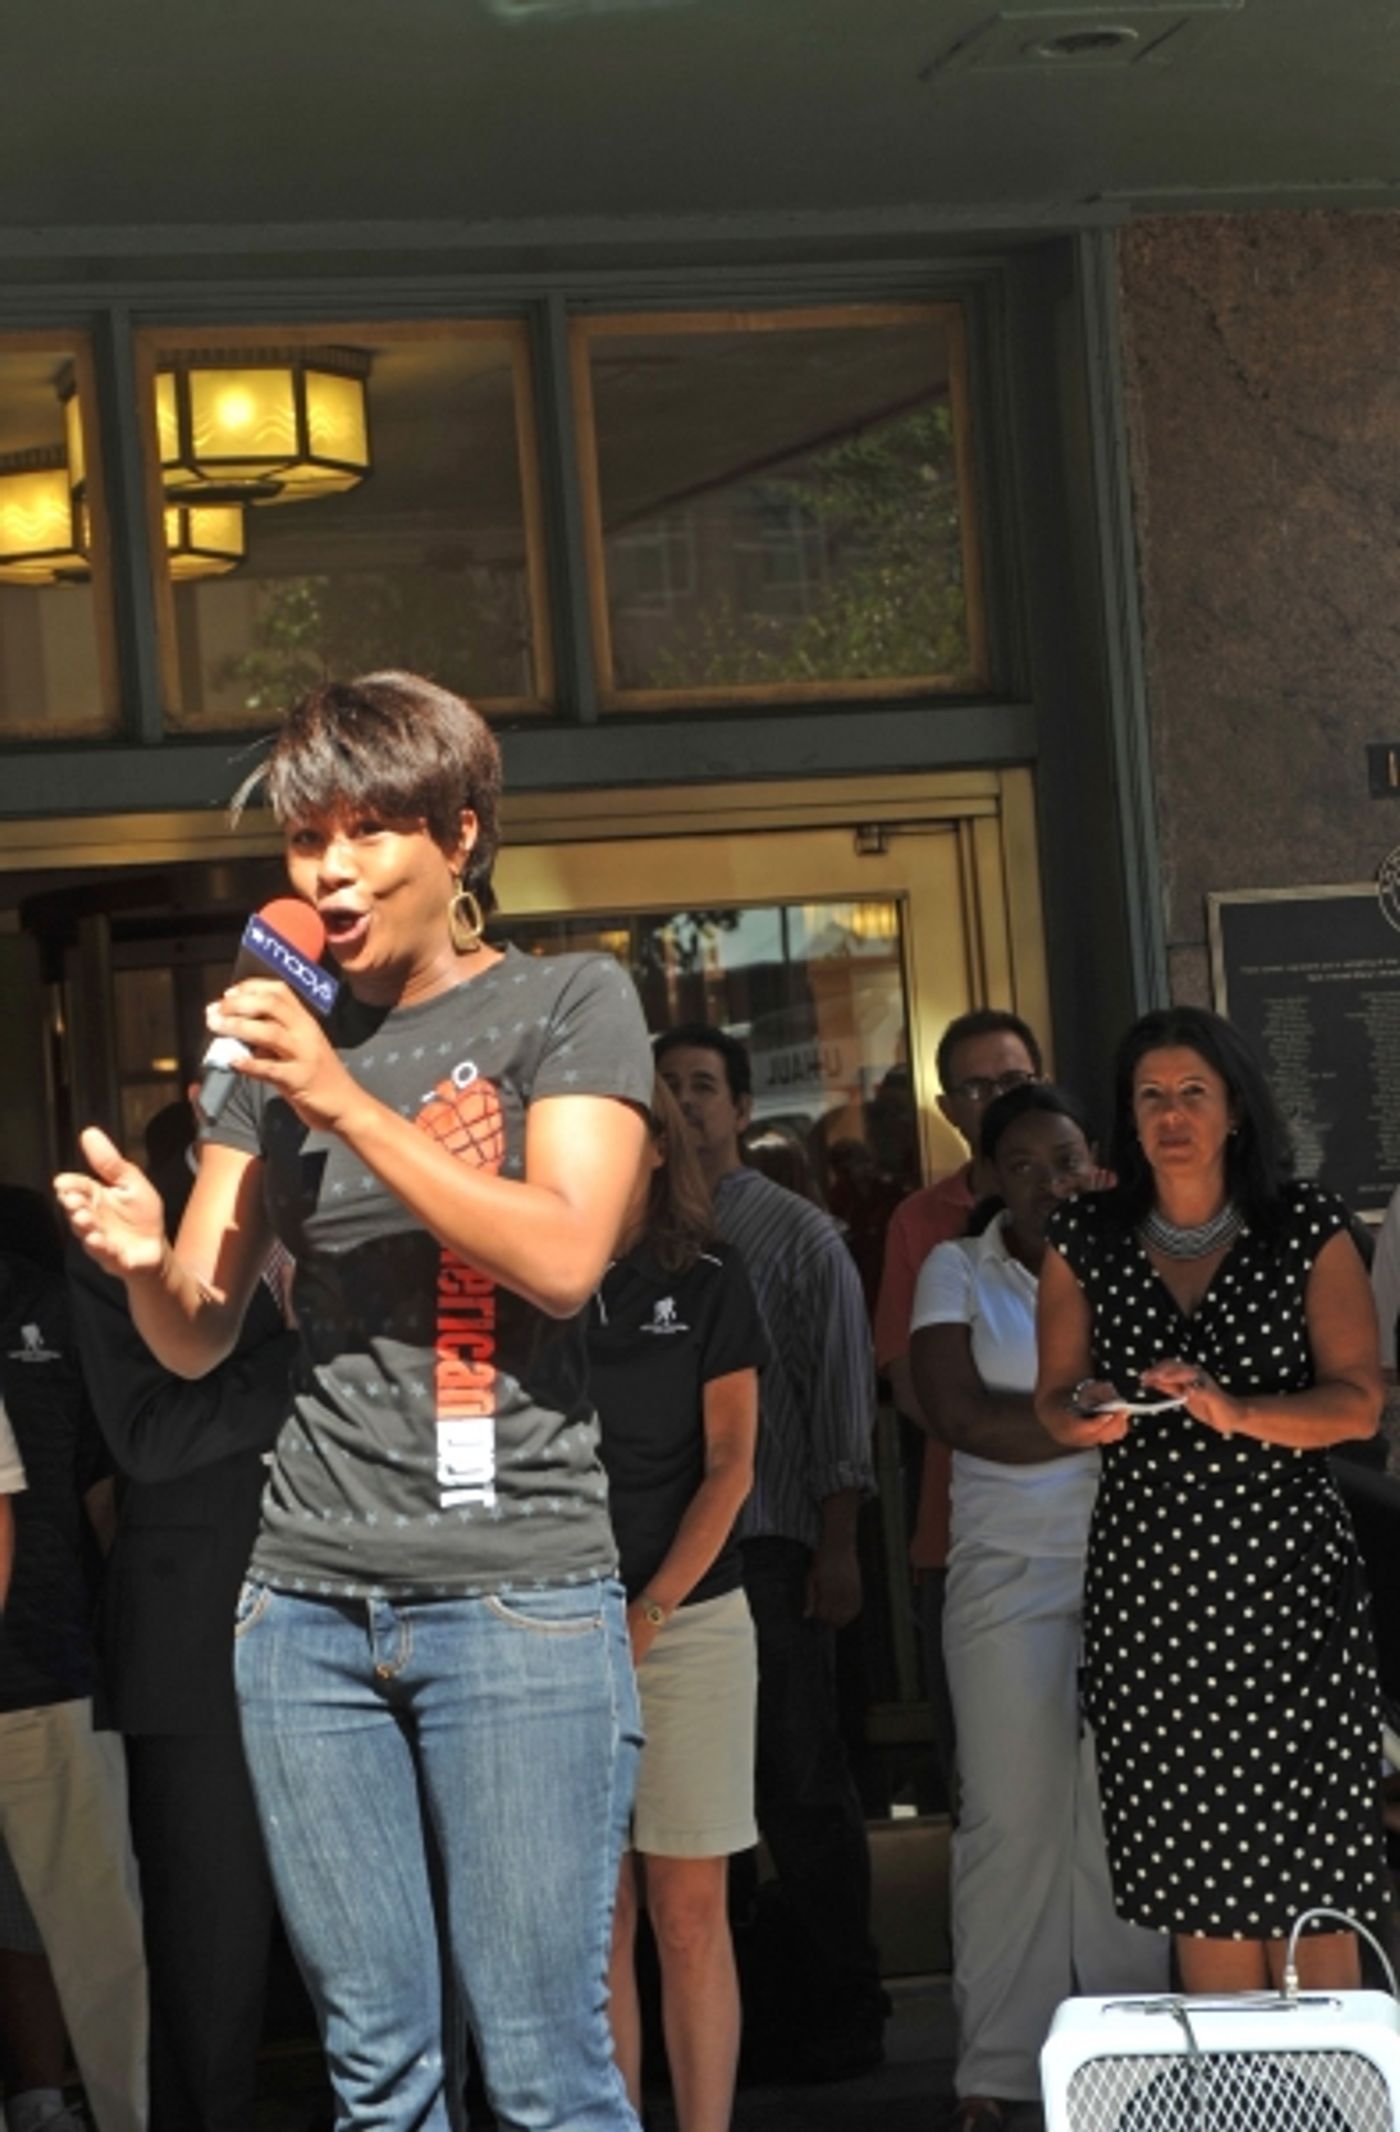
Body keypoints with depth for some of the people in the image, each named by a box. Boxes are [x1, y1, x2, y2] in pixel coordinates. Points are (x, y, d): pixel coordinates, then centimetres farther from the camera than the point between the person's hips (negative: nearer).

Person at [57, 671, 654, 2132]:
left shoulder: (568, 1005, 3)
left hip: (516, 1592, -4)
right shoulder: (284, 1038, 16)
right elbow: (197, 1337, 12)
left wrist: (347, 1100, -16)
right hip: (308, 1605, 5)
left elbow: (564, 1259, -12)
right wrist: (141, 1257, -11)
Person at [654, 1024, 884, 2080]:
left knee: (801, 1788, -2)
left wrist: (837, 1546, -8)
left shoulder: (801, 1237, 3)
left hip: (767, 1546, -4)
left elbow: (842, 1395, -1)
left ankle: (844, 2008, 6)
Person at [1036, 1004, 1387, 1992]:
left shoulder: (1309, 1231, 4)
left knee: (1304, 1846, -5)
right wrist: (1088, 1416, -10)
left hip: (1285, 1563, -2)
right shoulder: (1087, 1239, 10)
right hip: (1146, 1568, 2)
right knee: (1193, 1849, 2)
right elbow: (1055, 1397, 14)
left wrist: (1236, 1412, -18)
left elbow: (1357, 1401, -2)